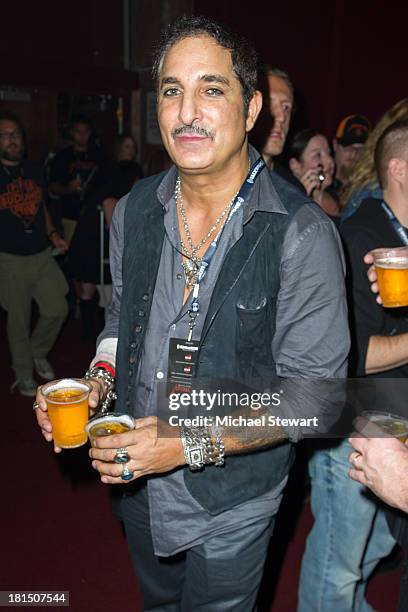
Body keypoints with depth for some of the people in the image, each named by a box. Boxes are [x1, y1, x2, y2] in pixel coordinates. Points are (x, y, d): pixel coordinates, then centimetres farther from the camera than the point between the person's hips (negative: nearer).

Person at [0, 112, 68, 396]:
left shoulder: (35, 170, 8)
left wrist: (52, 234, 9)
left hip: (43, 255, 5)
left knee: (57, 309, 5)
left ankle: (38, 353, 33)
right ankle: (24, 375, 25)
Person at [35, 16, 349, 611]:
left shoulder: (302, 234, -23)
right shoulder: (135, 209, -6)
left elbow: (314, 388, -19)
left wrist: (193, 443, -26)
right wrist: (97, 382, -9)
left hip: (232, 503, -4)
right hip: (139, 487, 5)